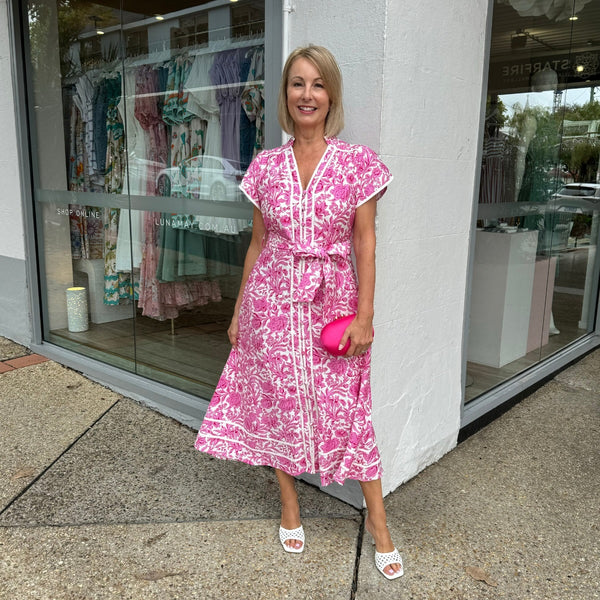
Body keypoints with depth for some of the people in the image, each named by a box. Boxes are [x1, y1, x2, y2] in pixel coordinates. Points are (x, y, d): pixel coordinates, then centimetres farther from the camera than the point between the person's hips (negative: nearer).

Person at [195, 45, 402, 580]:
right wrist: (239, 310, 10)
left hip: (331, 301, -2)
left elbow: (365, 242, -2)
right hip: (272, 299, 3)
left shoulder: (358, 163, -3)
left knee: (346, 411, 3)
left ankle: (378, 521, 23)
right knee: (278, 403, 12)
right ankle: (290, 506, 35)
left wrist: (364, 315, -8)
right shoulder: (265, 166, 3)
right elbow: (258, 242, 9)